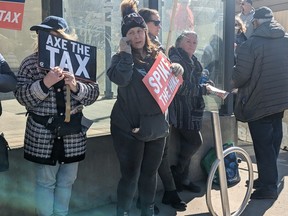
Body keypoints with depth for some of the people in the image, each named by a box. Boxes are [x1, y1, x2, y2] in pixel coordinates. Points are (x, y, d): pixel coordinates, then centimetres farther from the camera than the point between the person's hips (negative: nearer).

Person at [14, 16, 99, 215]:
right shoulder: (31, 62, -2)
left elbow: (93, 93, -1)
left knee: (66, 181, 15)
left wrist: (76, 87, -21)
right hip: (43, 134, -2)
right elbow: (21, 96, -10)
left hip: (72, 133, 2)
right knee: (45, 182, 7)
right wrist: (45, 83, -25)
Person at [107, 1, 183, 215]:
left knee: (150, 173, 15)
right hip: (129, 127, -4)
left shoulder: (158, 55, 7)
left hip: (156, 125, 4)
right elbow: (121, 79, -25)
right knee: (130, 175, -1)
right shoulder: (122, 57, -4)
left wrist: (177, 70, -6)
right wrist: (126, 52, -19)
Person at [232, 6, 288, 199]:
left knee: (263, 145, 3)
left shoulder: (251, 44, -16)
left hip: (259, 102, -6)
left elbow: (240, 76, -17)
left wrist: (234, 82, 5)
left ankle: (268, 187, 9)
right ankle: (268, 178, 29)